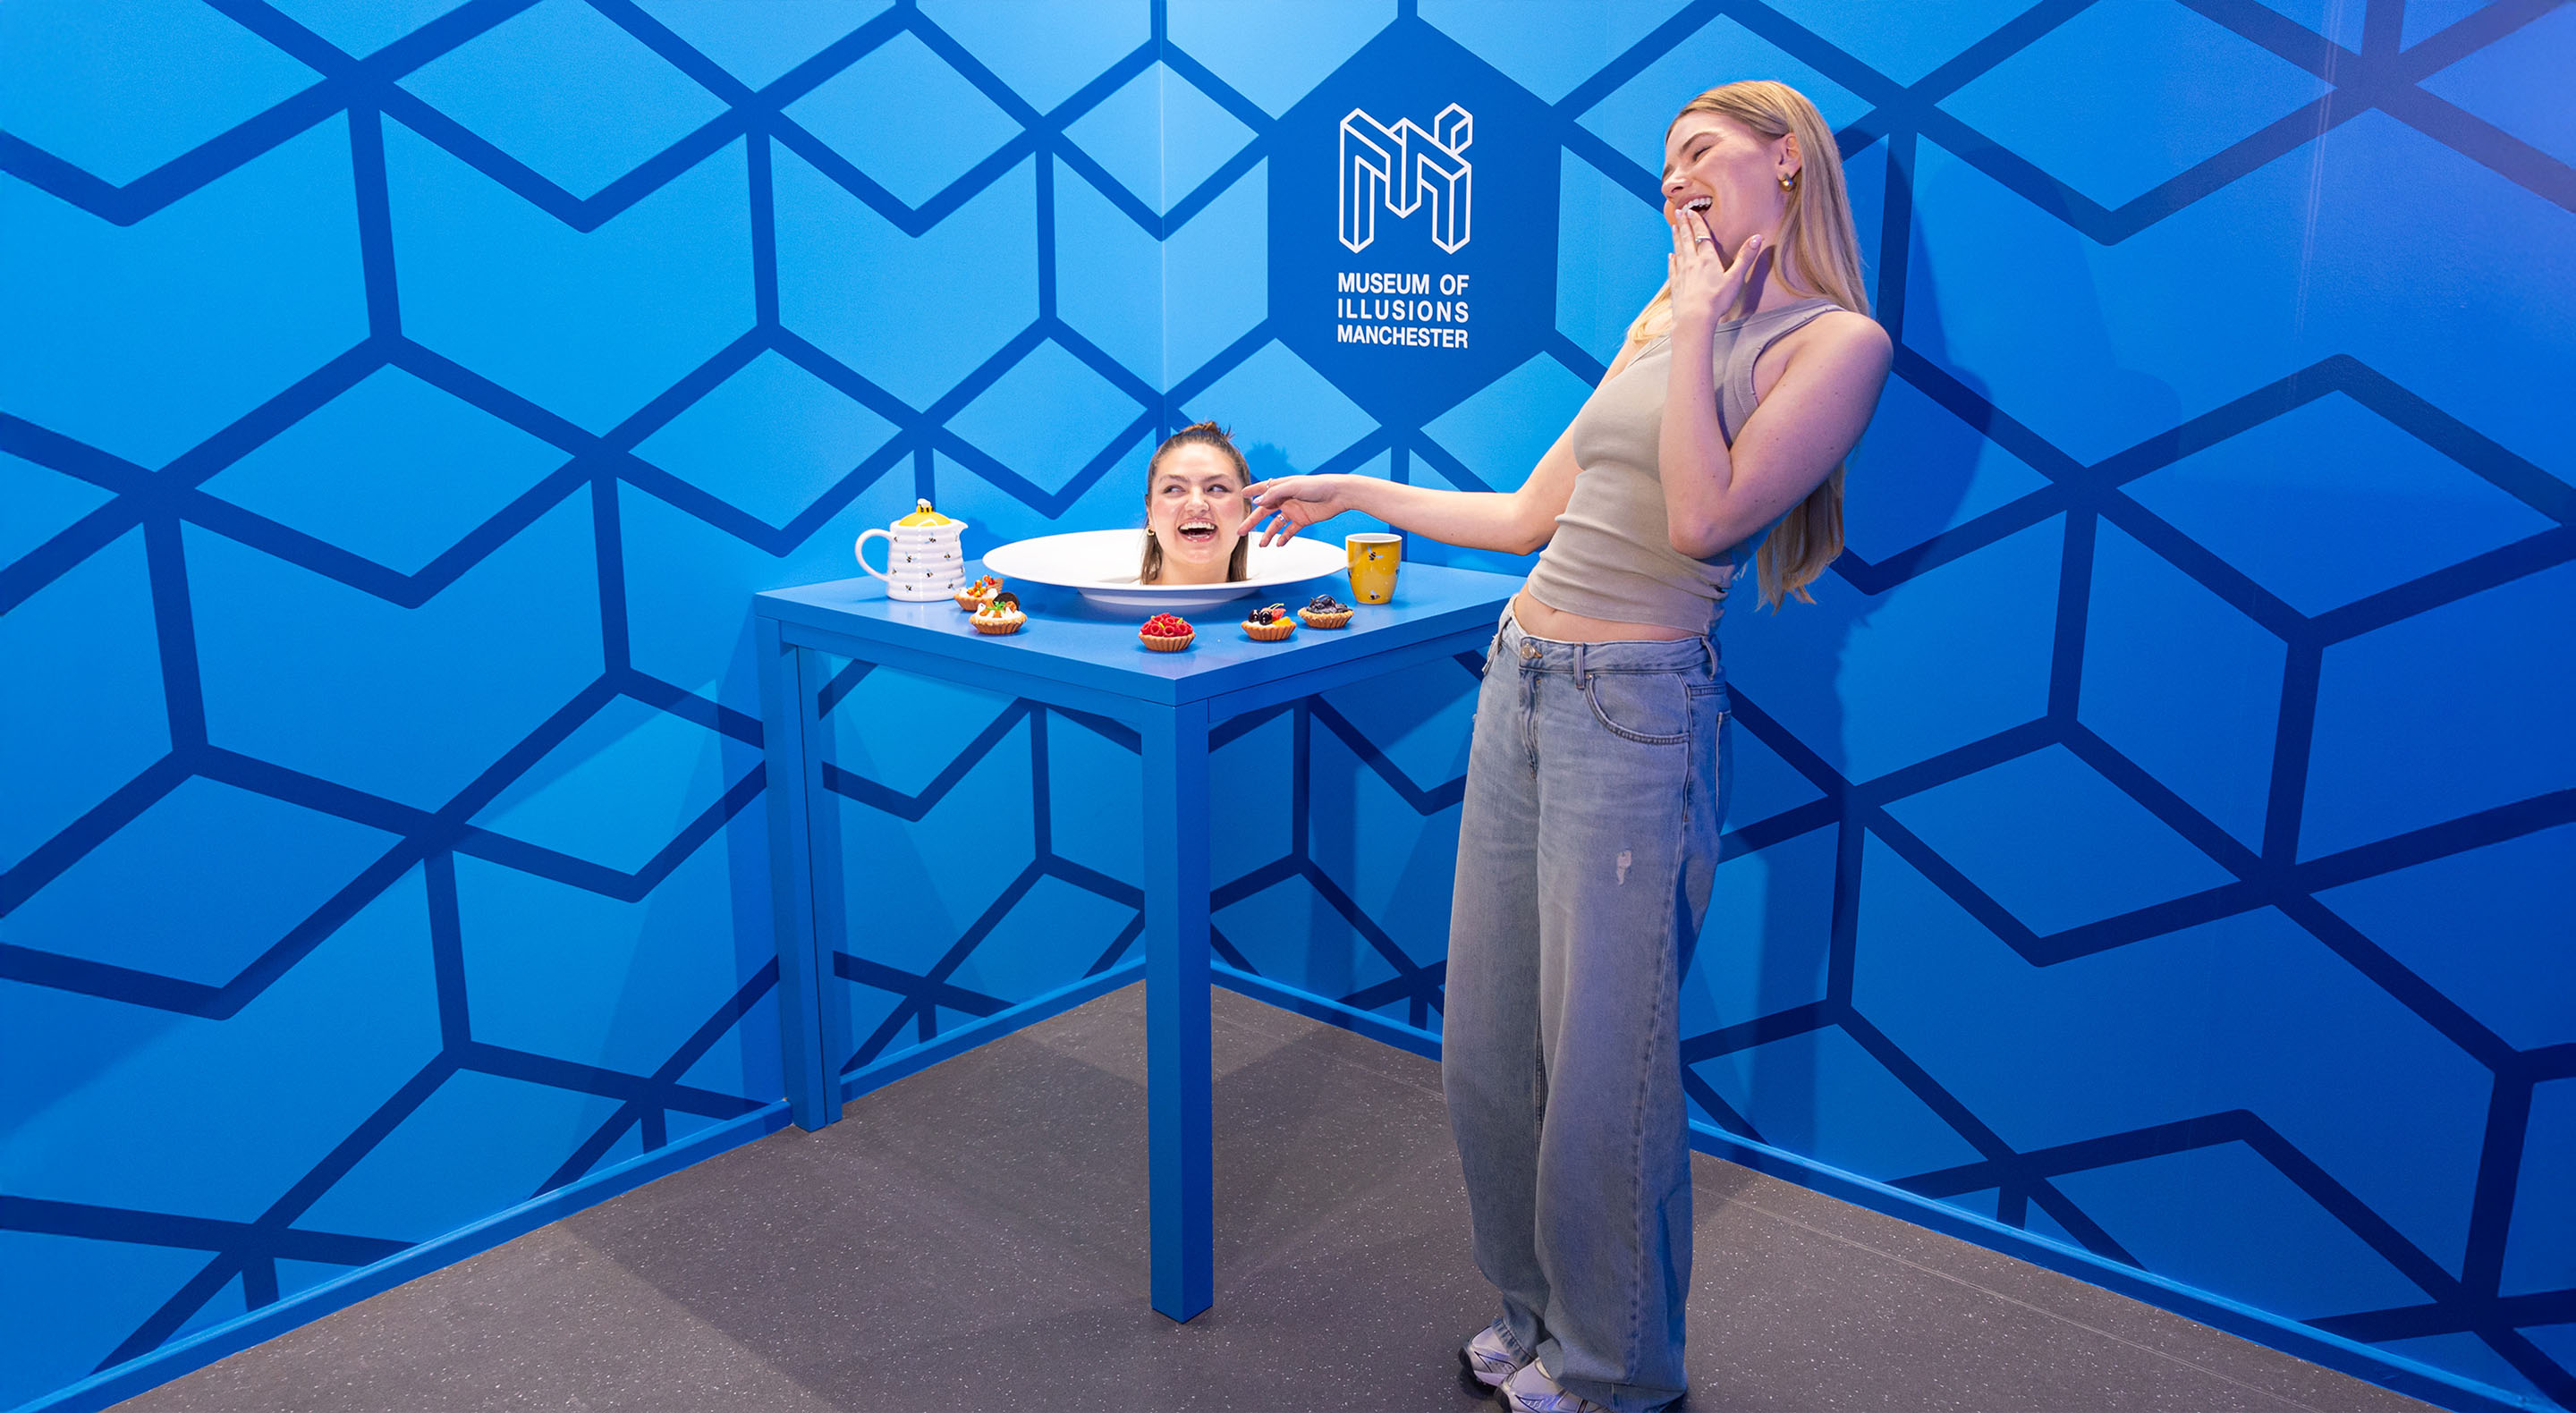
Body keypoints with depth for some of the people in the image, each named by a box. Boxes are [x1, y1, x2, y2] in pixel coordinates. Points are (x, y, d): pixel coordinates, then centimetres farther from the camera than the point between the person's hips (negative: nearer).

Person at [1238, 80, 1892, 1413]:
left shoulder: (1836, 340, -4)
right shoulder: (1658, 329, 18)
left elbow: (1701, 517, -18)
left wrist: (1699, 322, -9)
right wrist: (1354, 491, 24)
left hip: (1635, 709, -7)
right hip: (1520, 684, 7)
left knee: (1600, 1066, 0)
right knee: (1487, 1045, 12)